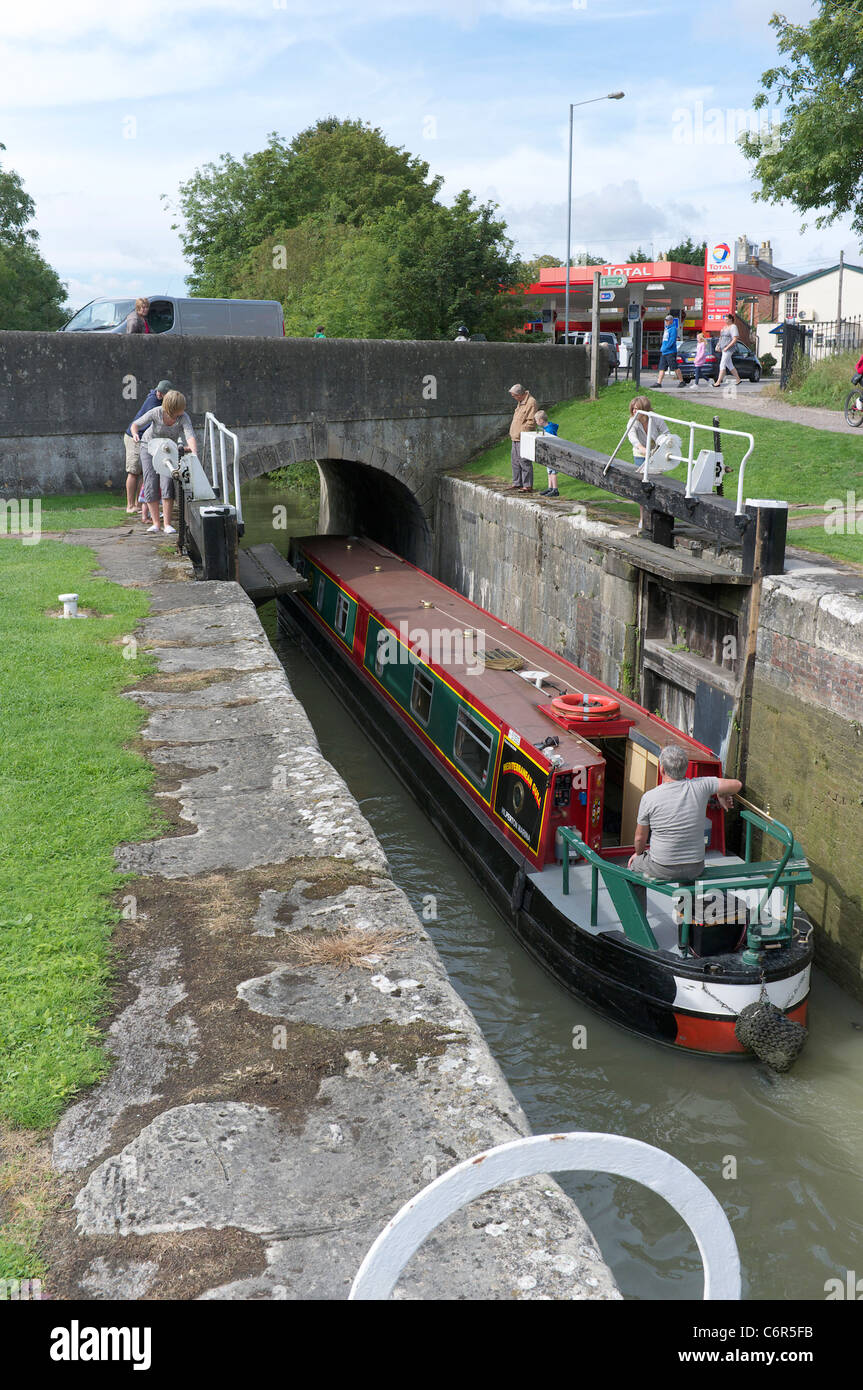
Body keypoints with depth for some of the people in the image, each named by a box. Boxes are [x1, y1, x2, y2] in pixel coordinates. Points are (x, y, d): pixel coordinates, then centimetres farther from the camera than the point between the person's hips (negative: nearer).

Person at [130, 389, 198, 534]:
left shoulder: (183, 418, -26)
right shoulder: (156, 412, -25)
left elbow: (190, 436, -42)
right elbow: (135, 425, -13)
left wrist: (194, 452, -61)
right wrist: (135, 434, -35)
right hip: (149, 447, 0)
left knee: (167, 484, -17)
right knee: (151, 485, -9)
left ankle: (167, 524, -12)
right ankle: (155, 523, -3)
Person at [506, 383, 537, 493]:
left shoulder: (531, 403, -15)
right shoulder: (520, 402, 16)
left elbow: (531, 421, -19)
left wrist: (521, 432, -19)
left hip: (522, 438, -10)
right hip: (516, 437, 10)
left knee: (524, 461, -8)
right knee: (515, 460, 14)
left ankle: (528, 486, -5)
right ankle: (517, 483, 23)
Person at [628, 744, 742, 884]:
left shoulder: (649, 798, -17)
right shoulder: (700, 786, -12)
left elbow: (640, 837, -5)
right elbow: (737, 784, -1)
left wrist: (638, 853, 17)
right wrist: (722, 795, 20)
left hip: (662, 869, -2)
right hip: (695, 869, 3)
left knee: (634, 862, 29)